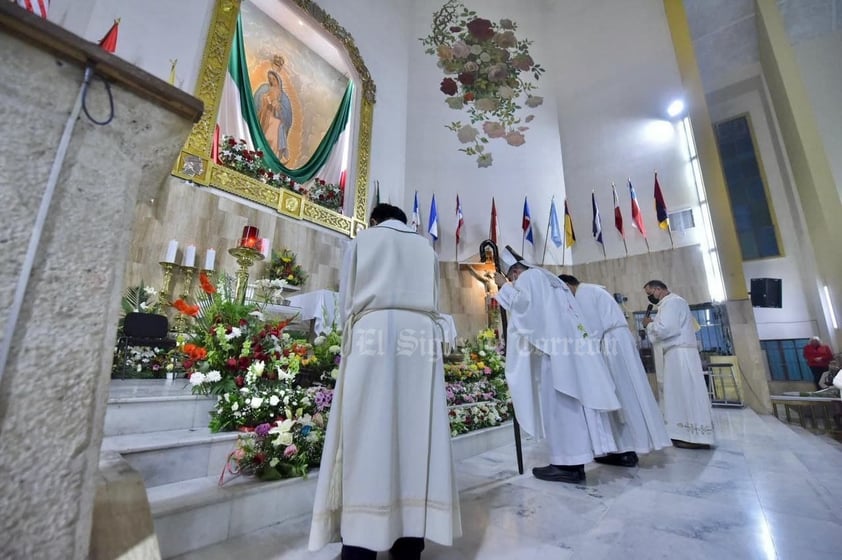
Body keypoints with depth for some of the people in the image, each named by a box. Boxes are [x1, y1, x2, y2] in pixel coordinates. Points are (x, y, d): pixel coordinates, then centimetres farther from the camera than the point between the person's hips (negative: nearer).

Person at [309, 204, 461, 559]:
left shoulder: (362, 240, 16)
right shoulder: (426, 249, 22)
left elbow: (346, 300, 13)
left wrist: (352, 335, 24)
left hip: (373, 331, -2)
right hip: (420, 334, 3)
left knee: (367, 432, -2)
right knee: (415, 431, 3)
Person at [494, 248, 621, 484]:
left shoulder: (528, 277, 1)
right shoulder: (551, 279, 28)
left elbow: (522, 302, -15)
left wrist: (504, 286, -3)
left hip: (552, 347, -9)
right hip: (572, 345, 9)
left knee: (557, 402, -7)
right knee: (572, 400, 8)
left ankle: (567, 463, -3)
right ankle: (577, 459, 13)